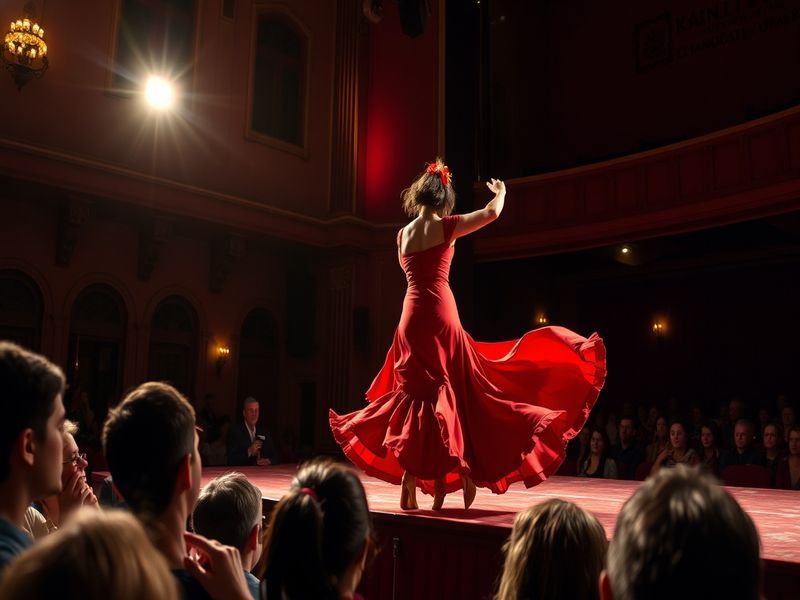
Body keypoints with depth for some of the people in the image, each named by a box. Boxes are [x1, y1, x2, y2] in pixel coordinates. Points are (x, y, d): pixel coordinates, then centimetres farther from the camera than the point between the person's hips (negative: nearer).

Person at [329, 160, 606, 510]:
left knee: (416, 396, 9)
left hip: (411, 315, 4)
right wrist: (500, 191, 20)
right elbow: (492, 212, -1)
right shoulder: (445, 226, -3)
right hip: (440, 313, -4)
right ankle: (441, 485, 2)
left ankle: (409, 486, 7)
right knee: (447, 394, 2)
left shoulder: (403, 234, 11)